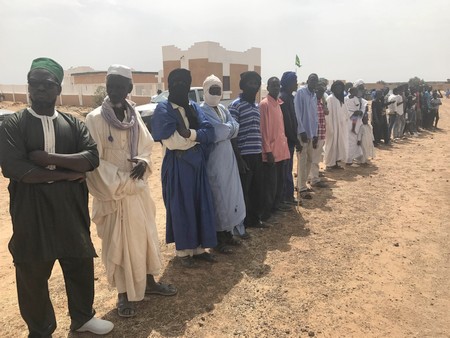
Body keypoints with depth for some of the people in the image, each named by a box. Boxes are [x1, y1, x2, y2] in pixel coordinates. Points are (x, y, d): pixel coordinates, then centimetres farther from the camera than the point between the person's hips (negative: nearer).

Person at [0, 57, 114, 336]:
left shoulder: (73, 124, 5)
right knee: (33, 274, 11)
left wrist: (48, 158, -19)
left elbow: (92, 157, -9)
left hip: (72, 210, 3)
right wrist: (67, 174, -14)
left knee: (81, 266, 15)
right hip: (31, 212, -2)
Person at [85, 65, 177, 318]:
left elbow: (147, 147, 9)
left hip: (139, 190, 5)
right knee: (118, 242, 6)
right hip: (113, 192, -5)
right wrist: (119, 183, -15)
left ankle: (148, 281, 34)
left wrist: (144, 162, -12)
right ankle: (124, 293, 23)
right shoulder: (95, 119, -11)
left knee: (146, 235, 14)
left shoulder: (135, 116, 2)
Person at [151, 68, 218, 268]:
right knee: (181, 207, 3)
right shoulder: (163, 109, -6)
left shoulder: (194, 107, 10)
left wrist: (188, 133, -18)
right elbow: (171, 141, -19)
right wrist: (197, 135, -10)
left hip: (196, 163, 6)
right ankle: (183, 251, 18)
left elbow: (210, 132, -4)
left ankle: (199, 247, 22)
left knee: (201, 205, 8)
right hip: (176, 166, -5)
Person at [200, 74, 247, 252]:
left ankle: (227, 232, 26)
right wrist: (229, 127, -6)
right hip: (213, 159, -8)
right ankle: (217, 238, 11)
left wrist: (225, 128, -12)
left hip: (227, 156, 8)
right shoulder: (202, 111, -11)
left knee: (230, 194, 12)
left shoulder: (223, 109, 14)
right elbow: (216, 133, -22)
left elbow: (235, 128, 4)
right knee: (217, 197, -2)